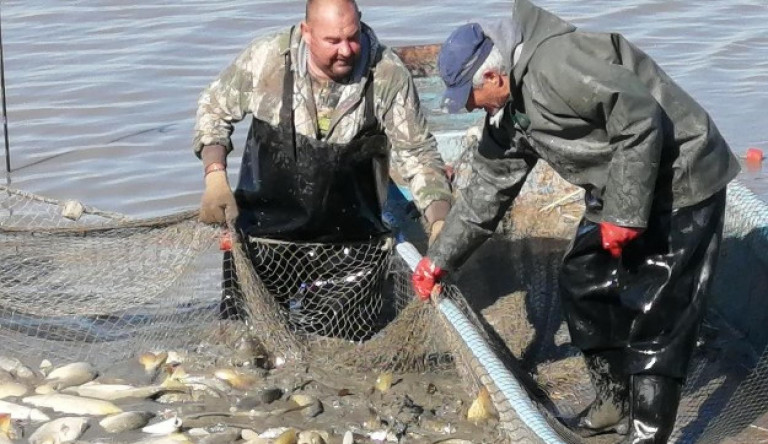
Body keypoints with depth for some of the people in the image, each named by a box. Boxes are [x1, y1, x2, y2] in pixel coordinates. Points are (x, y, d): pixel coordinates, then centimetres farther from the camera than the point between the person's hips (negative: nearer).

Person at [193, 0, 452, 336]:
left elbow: (417, 153, -10)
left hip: (348, 239, 0)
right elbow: (214, 109, 2)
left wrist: (440, 222, -22)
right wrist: (215, 175, -11)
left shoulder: (388, 76, -15)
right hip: (264, 228, 0)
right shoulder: (266, 59, -14)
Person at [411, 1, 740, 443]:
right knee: (583, 285, 14)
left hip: (682, 181, -10)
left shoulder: (556, 64, -27)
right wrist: (440, 259, 17)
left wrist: (623, 214, -24)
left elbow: (641, 122, -28)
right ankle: (615, 402, 29)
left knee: (653, 311, -9)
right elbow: (489, 186, 15)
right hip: (620, 190, 10)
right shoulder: (511, 112, 5)